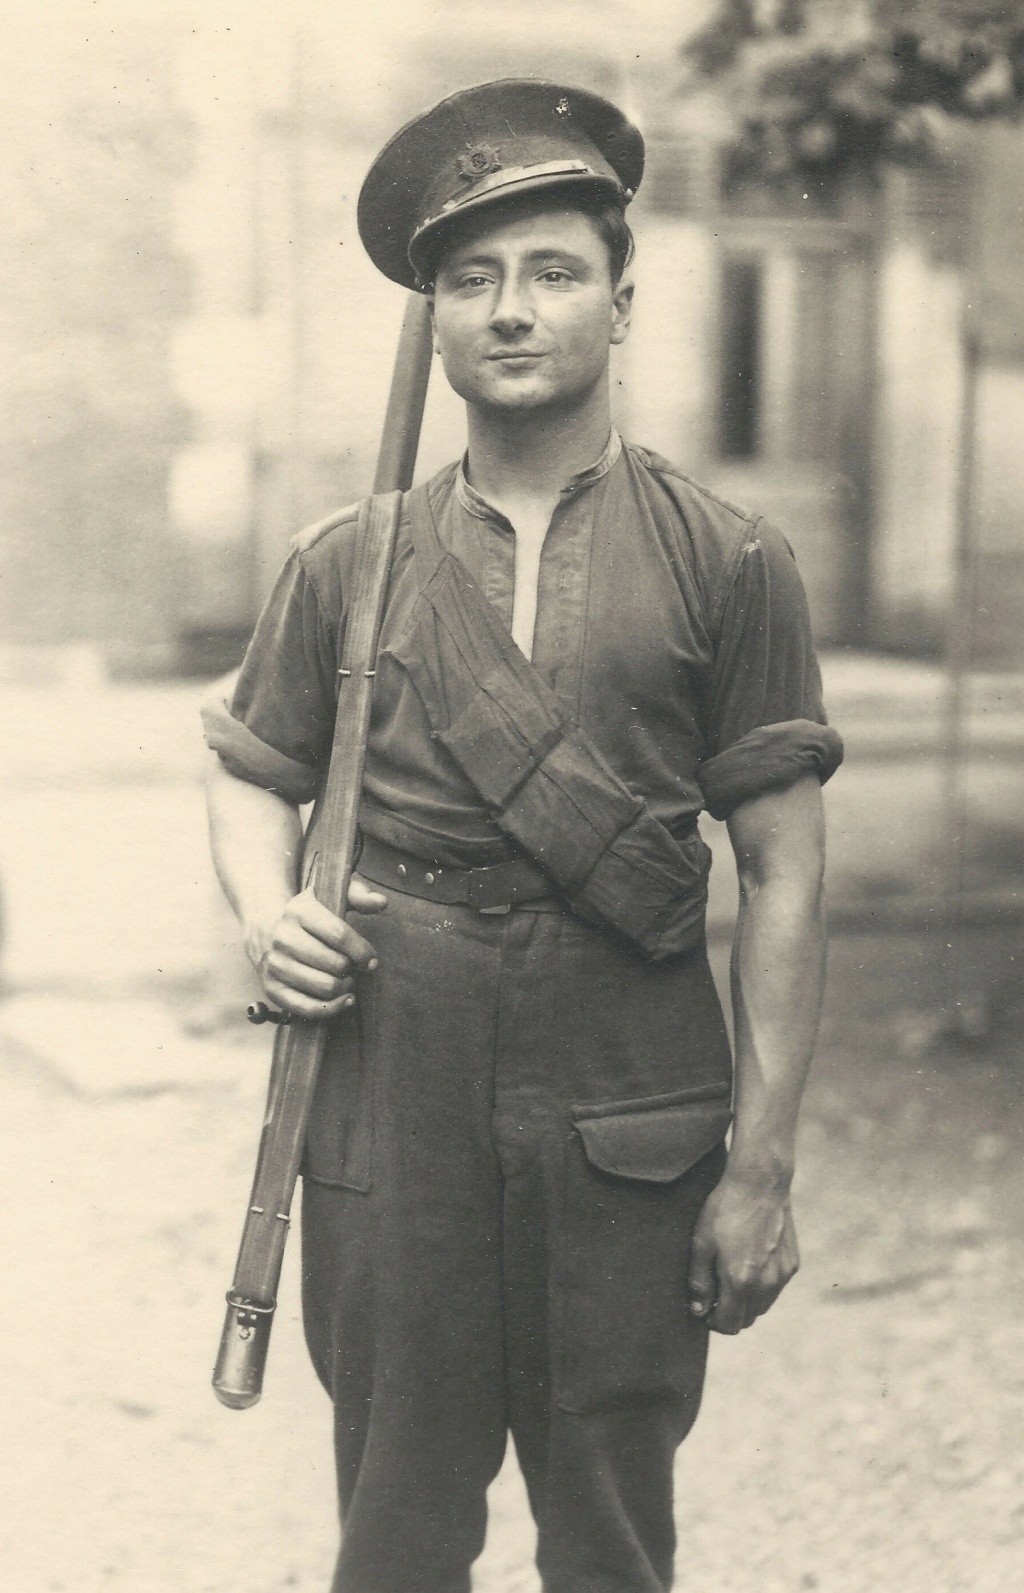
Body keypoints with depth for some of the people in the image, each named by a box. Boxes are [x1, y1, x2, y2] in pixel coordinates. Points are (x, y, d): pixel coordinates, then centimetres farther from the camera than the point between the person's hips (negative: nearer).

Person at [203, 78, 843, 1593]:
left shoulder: (728, 564, 0)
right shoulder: (348, 564, 6)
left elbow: (785, 879, -1)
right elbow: (251, 774, 17)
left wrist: (763, 1166, -5)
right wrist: (269, 910, -6)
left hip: (629, 1121, -1)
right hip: (391, 1110, 1)